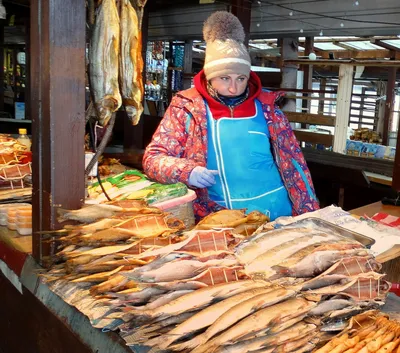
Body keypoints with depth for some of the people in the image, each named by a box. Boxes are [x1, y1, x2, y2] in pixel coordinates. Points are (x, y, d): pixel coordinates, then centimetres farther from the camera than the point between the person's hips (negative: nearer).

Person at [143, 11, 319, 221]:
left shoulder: (265, 105, 4)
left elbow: (291, 158, 8)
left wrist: (310, 214, 4)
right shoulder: (187, 107, -1)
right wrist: (187, 171, -19)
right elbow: (152, 158, 0)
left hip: (274, 212, 1)